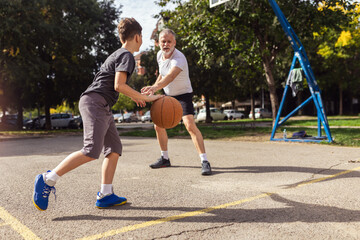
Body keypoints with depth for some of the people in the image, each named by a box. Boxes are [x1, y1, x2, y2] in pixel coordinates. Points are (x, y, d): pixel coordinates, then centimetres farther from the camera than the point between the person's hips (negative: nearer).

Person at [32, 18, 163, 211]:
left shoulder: (117, 54, 25)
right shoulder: (126, 56, -5)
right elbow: (119, 86, -17)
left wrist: (133, 96, 41)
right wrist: (145, 98, -11)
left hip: (103, 107, 10)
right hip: (95, 102, -10)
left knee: (114, 148, 5)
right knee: (92, 151, -19)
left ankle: (105, 195, 5)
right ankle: (47, 180, -12)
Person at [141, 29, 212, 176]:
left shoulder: (179, 58, -29)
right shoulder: (159, 54, -4)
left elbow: (171, 76, -50)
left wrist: (155, 87, -66)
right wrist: (154, 87, 13)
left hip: (183, 95, -7)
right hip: (168, 96, 8)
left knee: (190, 125, -24)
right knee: (158, 125, 6)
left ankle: (204, 161, -18)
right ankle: (165, 158, 22)